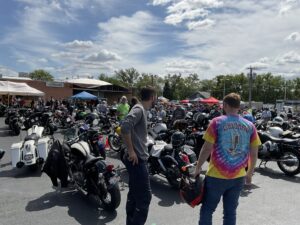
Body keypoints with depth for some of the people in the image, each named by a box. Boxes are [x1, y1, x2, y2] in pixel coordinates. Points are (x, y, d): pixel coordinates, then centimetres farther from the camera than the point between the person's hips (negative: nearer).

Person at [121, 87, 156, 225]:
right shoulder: (139, 109, -16)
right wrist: (131, 151, -24)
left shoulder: (141, 109, 14)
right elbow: (125, 127, -31)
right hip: (137, 159, -10)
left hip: (138, 158, 10)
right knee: (145, 196, -2)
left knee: (134, 194, 19)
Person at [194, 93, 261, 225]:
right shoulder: (250, 126, 0)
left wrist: (198, 168, 0)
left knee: (207, 210, 13)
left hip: (216, 176, -3)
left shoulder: (217, 122, -11)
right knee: (230, 212, 17)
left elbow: (207, 149, -12)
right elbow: (254, 154, 4)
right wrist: (250, 173, 17)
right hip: (238, 177, 4)